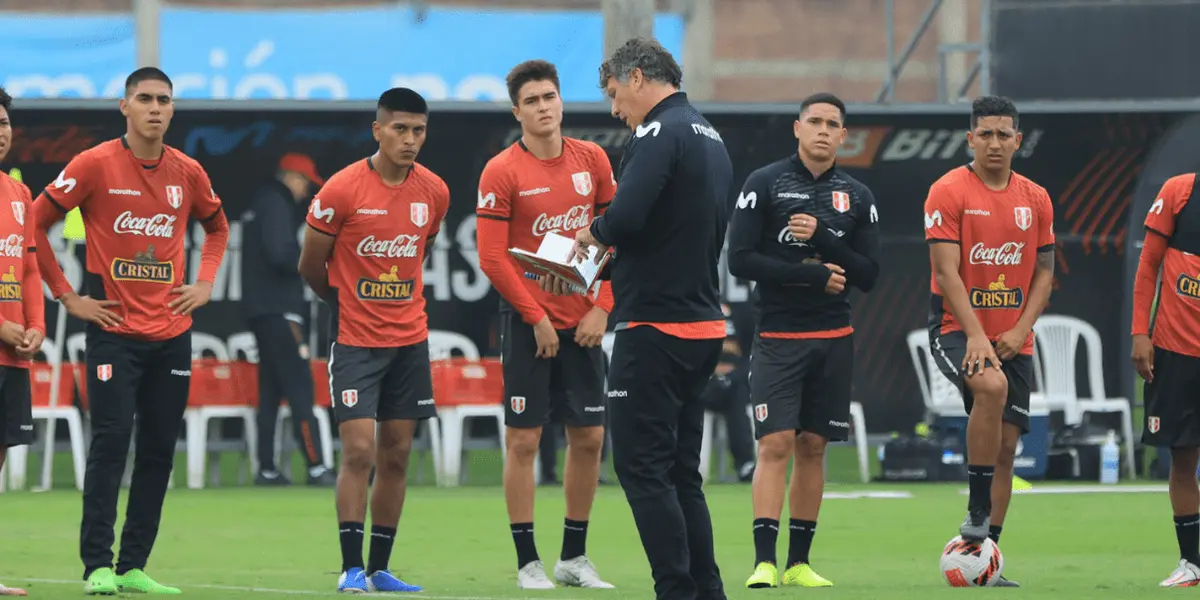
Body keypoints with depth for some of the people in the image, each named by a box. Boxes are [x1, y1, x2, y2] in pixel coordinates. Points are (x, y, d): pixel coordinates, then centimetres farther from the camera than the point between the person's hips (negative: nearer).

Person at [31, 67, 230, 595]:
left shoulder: (187, 172, 5)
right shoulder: (96, 165, -8)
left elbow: (217, 226, 25)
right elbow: (36, 222, -3)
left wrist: (204, 283, 11)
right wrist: (67, 296, -4)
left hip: (171, 331, 5)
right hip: (114, 329, -5)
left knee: (159, 450, 4)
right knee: (111, 441, -12)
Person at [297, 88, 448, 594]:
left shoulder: (434, 192, 1)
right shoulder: (342, 190, -12)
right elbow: (310, 267, -1)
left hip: (409, 339, 4)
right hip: (355, 339, -4)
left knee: (396, 456, 6)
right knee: (359, 449, -11)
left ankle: (380, 568, 13)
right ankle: (352, 567, -5)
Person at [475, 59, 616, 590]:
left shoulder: (592, 159, 5)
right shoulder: (502, 172, -8)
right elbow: (492, 258, -10)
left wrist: (602, 308, 0)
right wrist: (536, 317, -12)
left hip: (583, 322, 4)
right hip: (529, 322, -4)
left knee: (588, 436, 6)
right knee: (523, 439, -3)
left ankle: (574, 557, 18)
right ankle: (528, 562, 3)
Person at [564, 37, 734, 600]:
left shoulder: (660, 133, -13)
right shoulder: (711, 138, 17)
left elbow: (627, 215, -27)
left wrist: (593, 232, -5)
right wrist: (613, 259, 15)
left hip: (654, 326, -9)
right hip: (704, 326, 9)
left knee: (641, 465, -5)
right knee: (681, 470, 14)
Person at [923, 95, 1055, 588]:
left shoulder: (1036, 200, 8)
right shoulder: (948, 192, -7)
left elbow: (1044, 271, 10)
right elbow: (946, 271, -12)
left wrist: (1020, 329, -6)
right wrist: (976, 336, -22)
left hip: (1014, 338, 5)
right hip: (957, 326, -5)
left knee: (1006, 445, 3)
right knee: (991, 386, -34)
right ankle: (976, 513, -25)